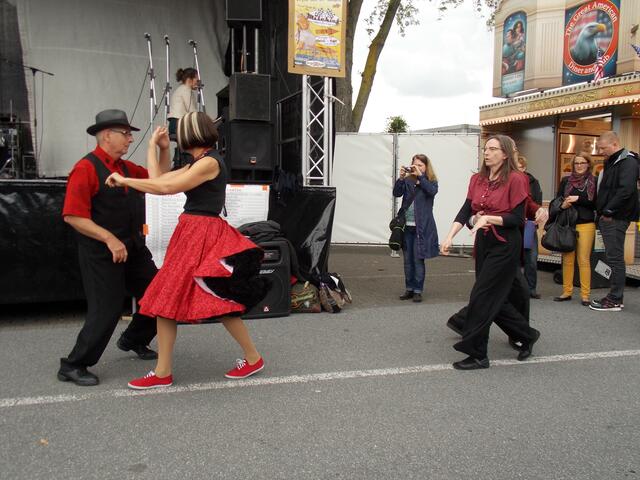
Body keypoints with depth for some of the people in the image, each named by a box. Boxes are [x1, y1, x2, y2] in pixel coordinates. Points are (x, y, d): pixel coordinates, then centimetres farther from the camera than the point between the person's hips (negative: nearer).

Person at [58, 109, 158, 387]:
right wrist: (110, 239, -22)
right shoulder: (86, 169, -13)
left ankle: (133, 340, 36)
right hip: (101, 253, -8)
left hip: (133, 248, 8)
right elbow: (73, 216, -18)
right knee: (107, 309, -6)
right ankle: (73, 366, 11)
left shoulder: (127, 167, 11)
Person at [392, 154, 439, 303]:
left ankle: (418, 291, 6)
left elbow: (432, 191, -19)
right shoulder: (408, 181, 6)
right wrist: (401, 178, -18)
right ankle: (409, 289, 20)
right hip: (407, 226, 3)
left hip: (422, 227, -3)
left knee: (418, 260, -2)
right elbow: (396, 193, -5)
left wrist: (420, 176, -20)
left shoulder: (431, 181, 2)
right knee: (408, 260, 10)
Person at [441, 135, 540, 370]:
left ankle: (477, 354, 6)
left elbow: (517, 219, -13)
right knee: (496, 298, 14)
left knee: (482, 297, -6)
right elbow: (465, 211, 1)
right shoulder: (477, 180, 8)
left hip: (505, 245, -7)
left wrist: (488, 218, -25)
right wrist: (450, 236, -11)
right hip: (483, 242, 7)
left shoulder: (516, 180, -11)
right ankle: (527, 335, 35)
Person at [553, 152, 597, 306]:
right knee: (567, 259, 4)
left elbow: (596, 203, -4)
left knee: (584, 260, -3)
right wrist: (562, 205, -13)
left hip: (586, 225, -2)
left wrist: (578, 199, -13)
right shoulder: (566, 181, 10)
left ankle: (585, 295, 2)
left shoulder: (594, 181, 3)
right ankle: (567, 292, 12)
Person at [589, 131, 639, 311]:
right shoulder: (611, 162, 20)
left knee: (615, 258, -5)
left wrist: (608, 211, -18)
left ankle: (615, 300, 0)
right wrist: (601, 211, 11)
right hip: (607, 217, 10)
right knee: (613, 257, 12)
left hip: (616, 218, -10)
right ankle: (615, 295, 20)